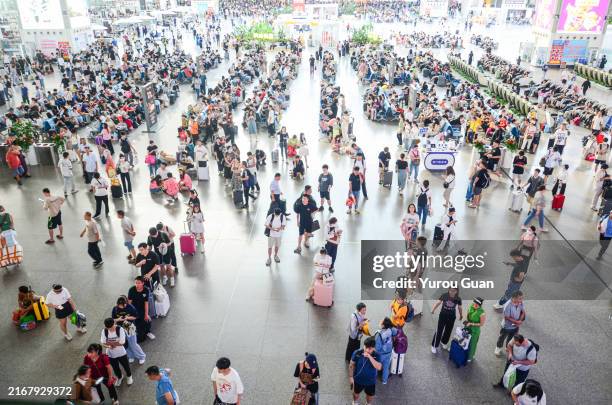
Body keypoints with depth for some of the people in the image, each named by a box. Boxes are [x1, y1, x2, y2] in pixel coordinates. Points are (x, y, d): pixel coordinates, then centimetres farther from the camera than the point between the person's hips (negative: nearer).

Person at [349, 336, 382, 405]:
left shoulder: (376, 356, -24)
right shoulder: (357, 353, -24)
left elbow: (379, 367, -38)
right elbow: (351, 365, -10)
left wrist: (370, 357, -43)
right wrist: (351, 377, -8)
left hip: (371, 381, 0)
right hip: (358, 379, 0)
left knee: (370, 395, 24)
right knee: (356, 393, 27)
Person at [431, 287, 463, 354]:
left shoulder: (458, 299, -12)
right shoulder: (444, 295, -16)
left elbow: (460, 307, 3)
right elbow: (438, 302, -18)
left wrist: (461, 315, 18)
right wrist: (433, 309, -28)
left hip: (452, 317, 2)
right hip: (443, 315, -2)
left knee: (448, 331, 20)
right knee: (439, 331, 1)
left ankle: (444, 343, 46)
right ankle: (434, 346, 17)